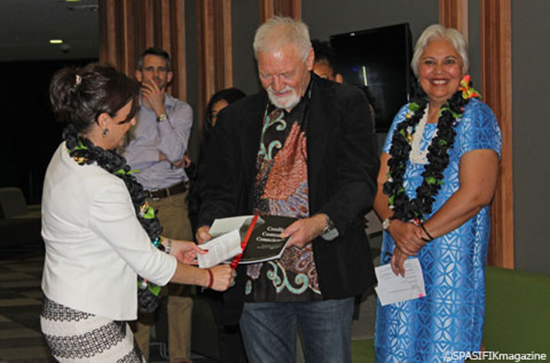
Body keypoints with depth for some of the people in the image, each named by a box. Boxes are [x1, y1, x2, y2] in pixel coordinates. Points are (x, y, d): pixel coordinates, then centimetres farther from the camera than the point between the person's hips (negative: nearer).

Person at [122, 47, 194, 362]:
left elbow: (175, 151, -6)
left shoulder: (181, 110, 10)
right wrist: (162, 155, -7)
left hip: (173, 201, 0)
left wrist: (160, 111, -4)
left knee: (179, 279, -2)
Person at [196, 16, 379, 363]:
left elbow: (360, 180, -7)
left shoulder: (347, 104, 1)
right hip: (259, 280, 3)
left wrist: (321, 223, -25)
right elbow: (219, 189, 12)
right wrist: (209, 226, -10)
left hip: (326, 278, -2)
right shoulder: (235, 118, 10)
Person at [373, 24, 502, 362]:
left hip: (453, 255, -5)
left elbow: (476, 194, -14)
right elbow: (382, 185, 10)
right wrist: (395, 226, -10)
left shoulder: (476, 116, -4)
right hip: (400, 256, 6)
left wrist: (421, 234, -14)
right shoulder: (406, 118, 14)